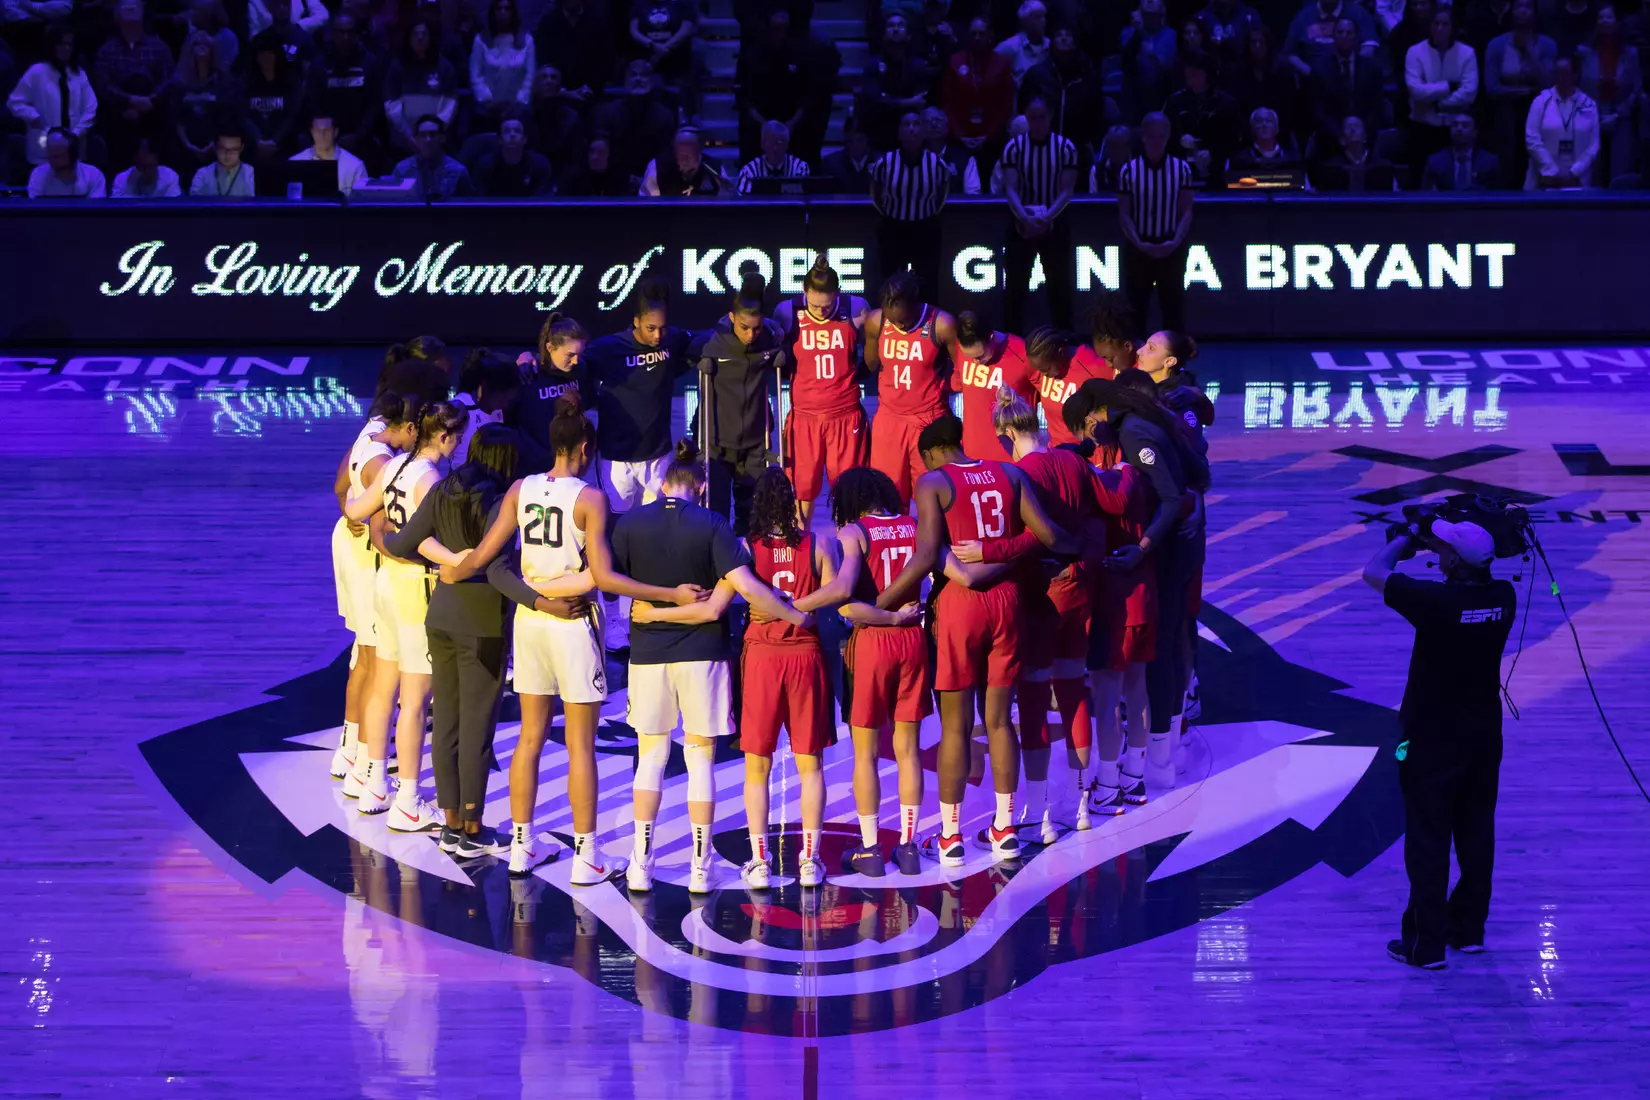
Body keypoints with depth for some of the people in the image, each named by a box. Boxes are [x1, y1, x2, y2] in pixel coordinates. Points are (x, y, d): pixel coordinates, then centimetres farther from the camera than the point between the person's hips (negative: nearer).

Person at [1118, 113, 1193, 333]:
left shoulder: (1181, 168, -1)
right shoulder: (1129, 170, -2)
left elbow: (1186, 211, 0)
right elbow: (1124, 214, -2)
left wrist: (1176, 241, -15)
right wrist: (1139, 243, -15)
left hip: (1171, 248, 0)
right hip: (1138, 247, 0)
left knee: (1173, 305, 3)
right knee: (1135, 304, 2)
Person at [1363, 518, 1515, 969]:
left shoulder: (1436, 600, -24)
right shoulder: (1503, 597, -8)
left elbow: (1374, 573, -11)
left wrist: (1406, 541, 6)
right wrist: (1435, 543, 9)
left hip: (1432, 738, -6)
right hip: (1483, 733, 6)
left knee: (1428, 841, 1)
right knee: (1476, 833, 16)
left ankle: (1426, 944, 4)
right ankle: (1469, 929, 26)